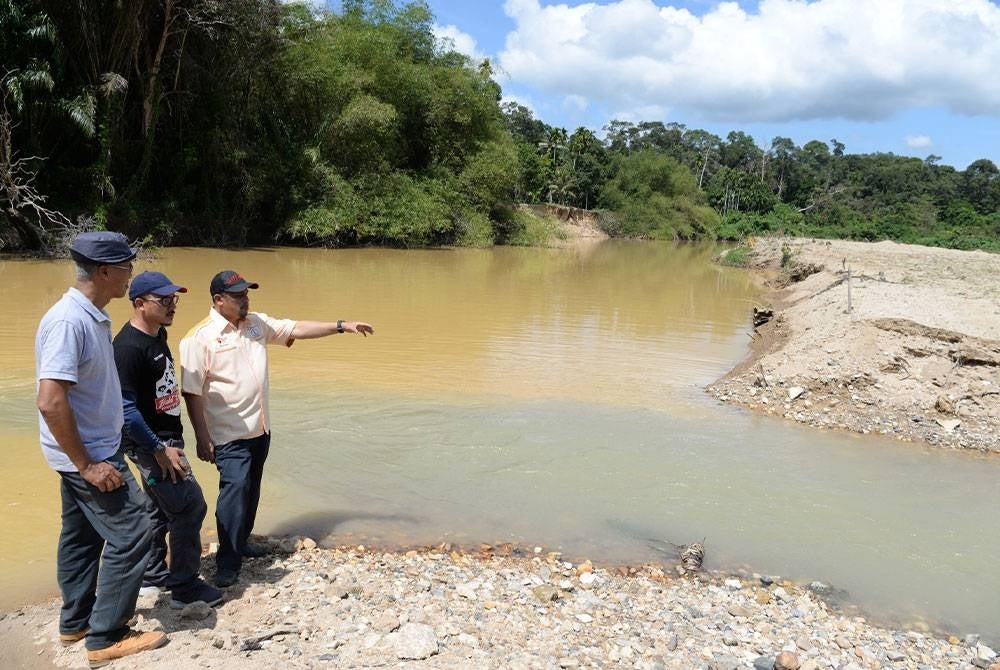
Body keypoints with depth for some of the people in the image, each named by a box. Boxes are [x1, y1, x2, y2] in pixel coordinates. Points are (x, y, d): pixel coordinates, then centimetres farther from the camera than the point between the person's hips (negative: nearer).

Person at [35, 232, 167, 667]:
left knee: (82, 536, 19)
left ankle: (76, 623, 34)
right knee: (131, 534, -3)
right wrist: (86, 464, -23)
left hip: (90, 451, 9)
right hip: (87, 455, -9)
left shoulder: (93, 316, 4)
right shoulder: (68, 321, -25)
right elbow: (50, 402, -28)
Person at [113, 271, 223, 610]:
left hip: (164, 438, 10)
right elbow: (125, 407, -25)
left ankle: (153, 575, 34)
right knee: (190, 506, -6)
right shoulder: (128, 347, -23)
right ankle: (184, 587, 6)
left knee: (159, 507, 19)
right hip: (150, 443, -10)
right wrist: (158, 449, -21)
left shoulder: (158, 334, 6)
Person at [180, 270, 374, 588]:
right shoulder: (200, 337, -14)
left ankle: (241, 541, 35)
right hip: (229, 434, -7)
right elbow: (192, 392, -15)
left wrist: (342, 326, 4)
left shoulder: (257, 323, 6)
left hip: (260, 428, 7)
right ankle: (227, 564, -6)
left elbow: (297, 329, 10)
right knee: (235, 489, -14)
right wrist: (202, 439, -16)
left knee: (251, 489, 17)